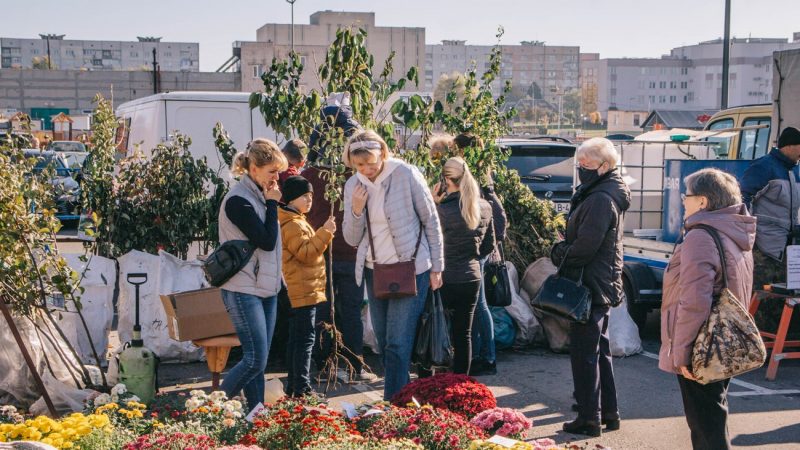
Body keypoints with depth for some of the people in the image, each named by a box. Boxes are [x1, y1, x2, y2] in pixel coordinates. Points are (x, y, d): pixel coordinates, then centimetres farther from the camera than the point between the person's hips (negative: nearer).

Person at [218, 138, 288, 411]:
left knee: (259, 360, 8)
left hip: (265, 287, 9)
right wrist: (272, 204, -11)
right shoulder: (238, 200, -16)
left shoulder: (260, 195, 12)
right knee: (255, 359, -12)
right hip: (244, 291, -9)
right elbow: (266, 241, -18)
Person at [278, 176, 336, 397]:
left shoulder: (297, 222, 20)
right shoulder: (293, 225, -14)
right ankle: (302, 388, -9)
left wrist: (325, 233, 14)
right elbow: (307, 253, -22)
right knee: (305, 339, -10)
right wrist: (324, 232, -23)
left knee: (297, 339, 13)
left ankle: (293, 385, 19)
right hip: (303, 291, -11)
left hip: (302, 292, 11)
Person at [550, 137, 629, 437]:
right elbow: (578, 235, 18)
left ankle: (589, 418, 3)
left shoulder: (601, 199, -20)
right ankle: (608, 412, 26)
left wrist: (561, 255, -6)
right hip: (602, 285, 11)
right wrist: (563, 252, 2)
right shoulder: (600, 194, 13)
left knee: (584, 353, -3)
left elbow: (585, 246, -23)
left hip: (590, 285, -11)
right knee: (599, 350, 17)